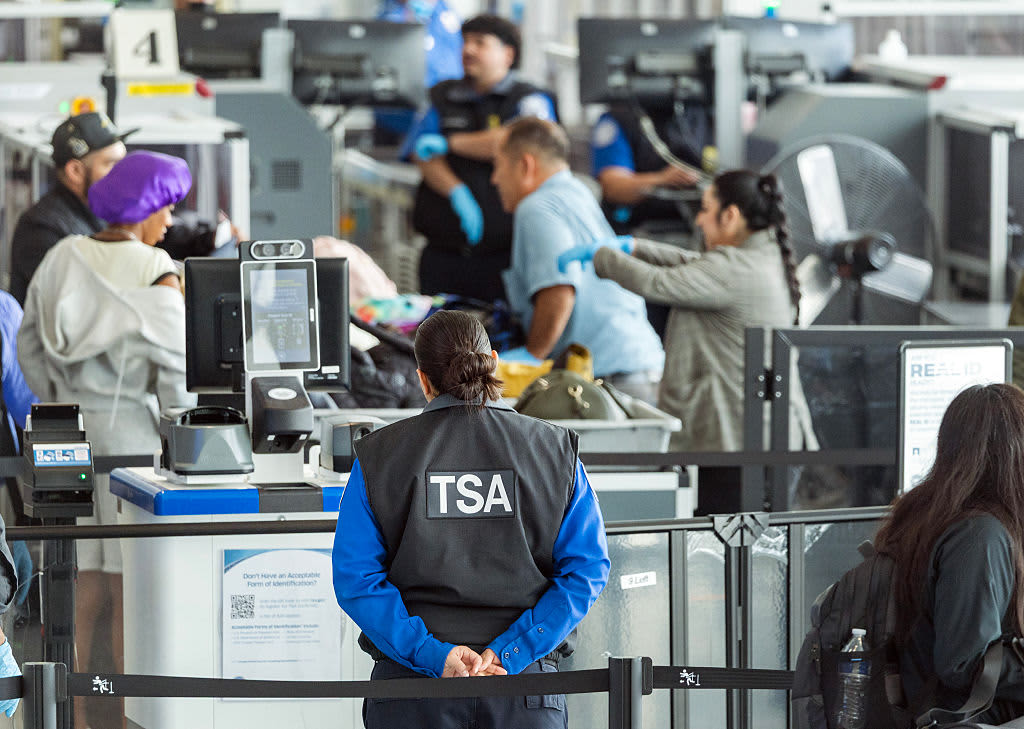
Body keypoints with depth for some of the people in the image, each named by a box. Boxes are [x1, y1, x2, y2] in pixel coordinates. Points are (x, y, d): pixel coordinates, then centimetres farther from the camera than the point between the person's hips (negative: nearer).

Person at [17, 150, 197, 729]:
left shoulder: (61, 260, 4)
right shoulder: (155, 276, -13)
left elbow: (30, 344, 10)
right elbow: (176, 370, -13)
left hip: (68, 428, 6)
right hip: (130, 427, -6)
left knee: (82, 588, 11)